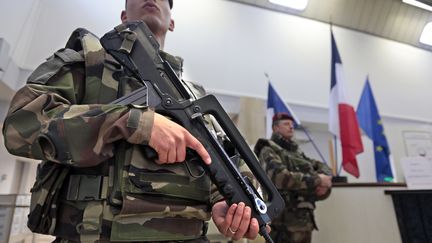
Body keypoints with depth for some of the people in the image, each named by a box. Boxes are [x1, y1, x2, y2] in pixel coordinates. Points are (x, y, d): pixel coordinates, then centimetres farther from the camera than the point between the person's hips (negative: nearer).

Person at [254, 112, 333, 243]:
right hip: (285, 220, -8)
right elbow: (281, 177, -22)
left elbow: (323, 167, 20)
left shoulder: (297, 152, 19)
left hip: (306, 218, 8)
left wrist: (324, 180, -5)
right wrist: (317, 180, -14)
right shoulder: (269, 151, -6)